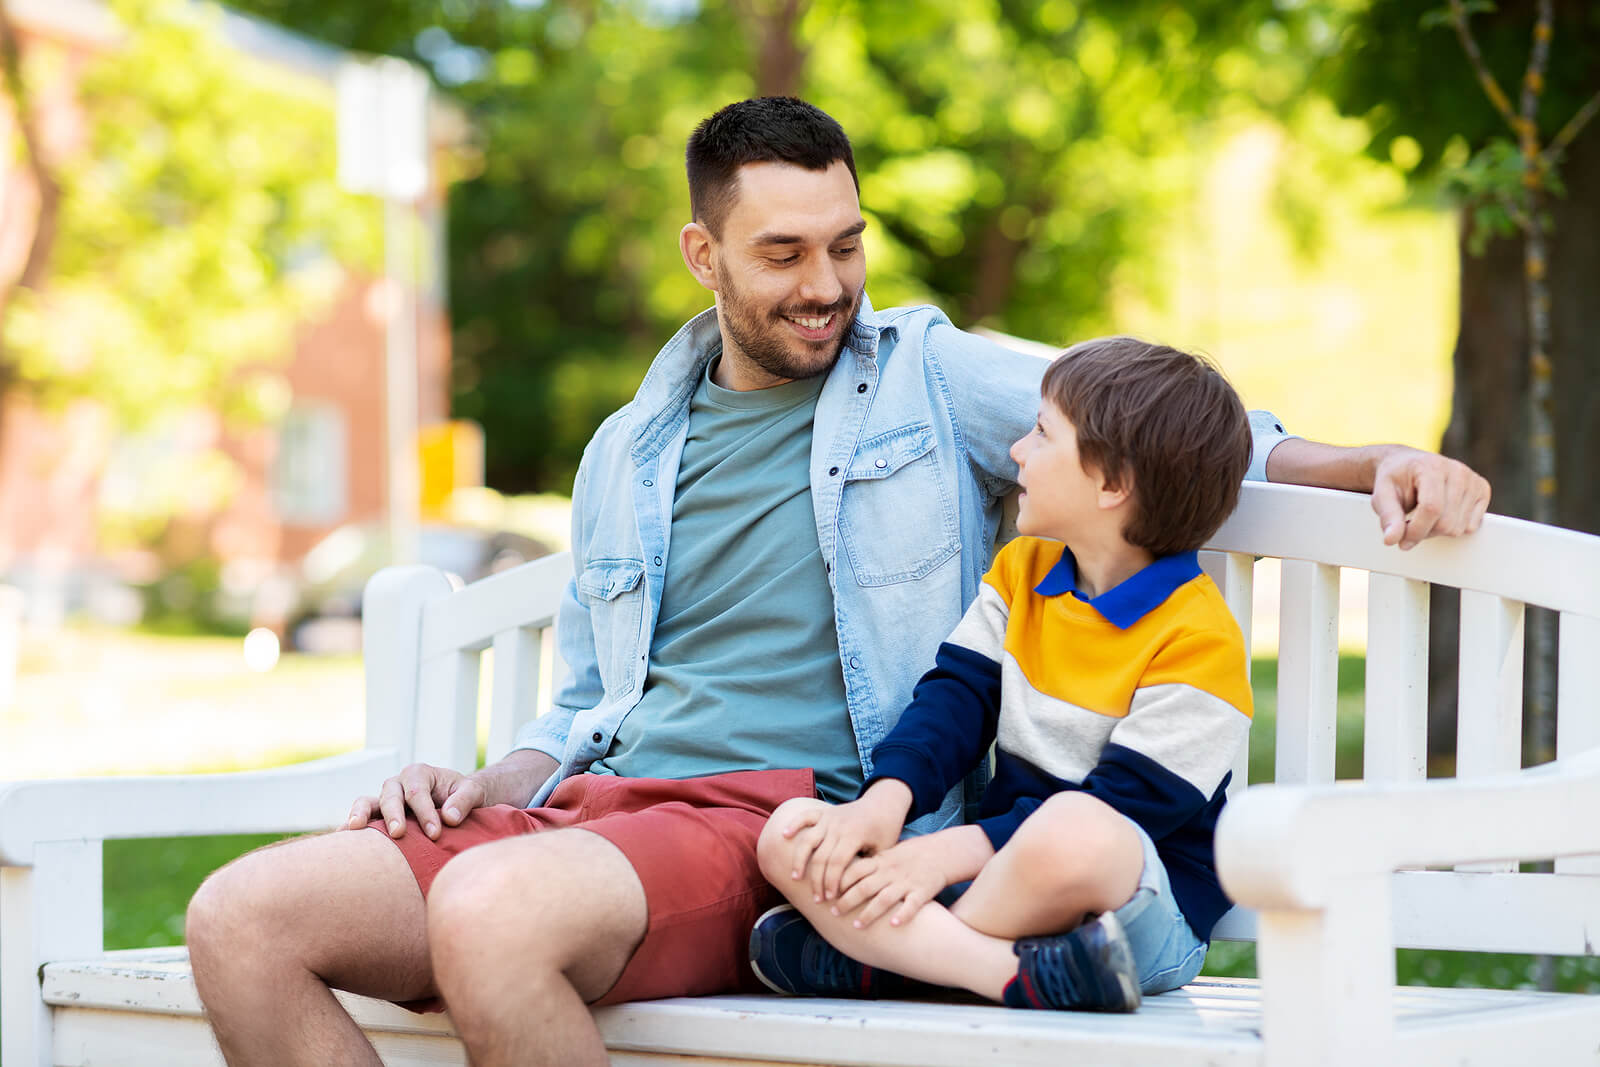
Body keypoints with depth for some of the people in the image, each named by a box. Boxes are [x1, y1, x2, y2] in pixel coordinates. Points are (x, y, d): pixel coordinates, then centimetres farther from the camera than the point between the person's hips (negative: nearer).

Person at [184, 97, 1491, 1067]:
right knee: (242, 918, -18)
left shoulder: (931, 378, 12)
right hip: (601, 807, 6)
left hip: (794, 821, -5)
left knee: (493, 909, -37)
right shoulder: (626, 455, 25)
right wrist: (488, 786, 8)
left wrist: (1381, 465, -8)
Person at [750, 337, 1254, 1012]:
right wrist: (887, 798, -13)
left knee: (1074, 830, -42)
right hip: (1006, 877, 7)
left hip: (1146, 910, -7)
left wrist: (956, 850, -22)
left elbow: (1129, 803, -16)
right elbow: (955, 696, 8)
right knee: (789, 833, -13)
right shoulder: (1022, 570, 14)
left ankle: (872, 958, -21)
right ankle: (1018, 973, -32)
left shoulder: (1198, 637, -11)